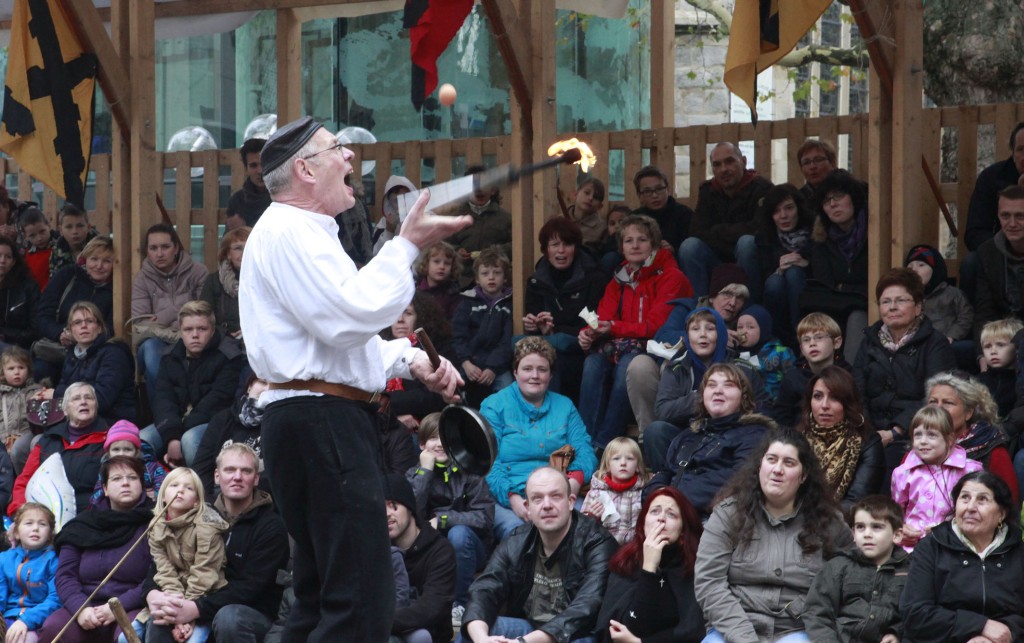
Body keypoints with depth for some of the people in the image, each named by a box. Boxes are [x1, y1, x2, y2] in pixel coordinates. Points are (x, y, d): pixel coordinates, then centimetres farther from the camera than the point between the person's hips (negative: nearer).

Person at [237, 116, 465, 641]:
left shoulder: (305, 233, 25)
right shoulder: (287, 230, -10)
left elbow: (342, 334, 30)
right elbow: (349, 318, -21)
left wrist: (411, 360, 13)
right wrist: (407, 246, -12)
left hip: (326, 424, 12)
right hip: (320, 421, -12)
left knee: (321, 596, 14)